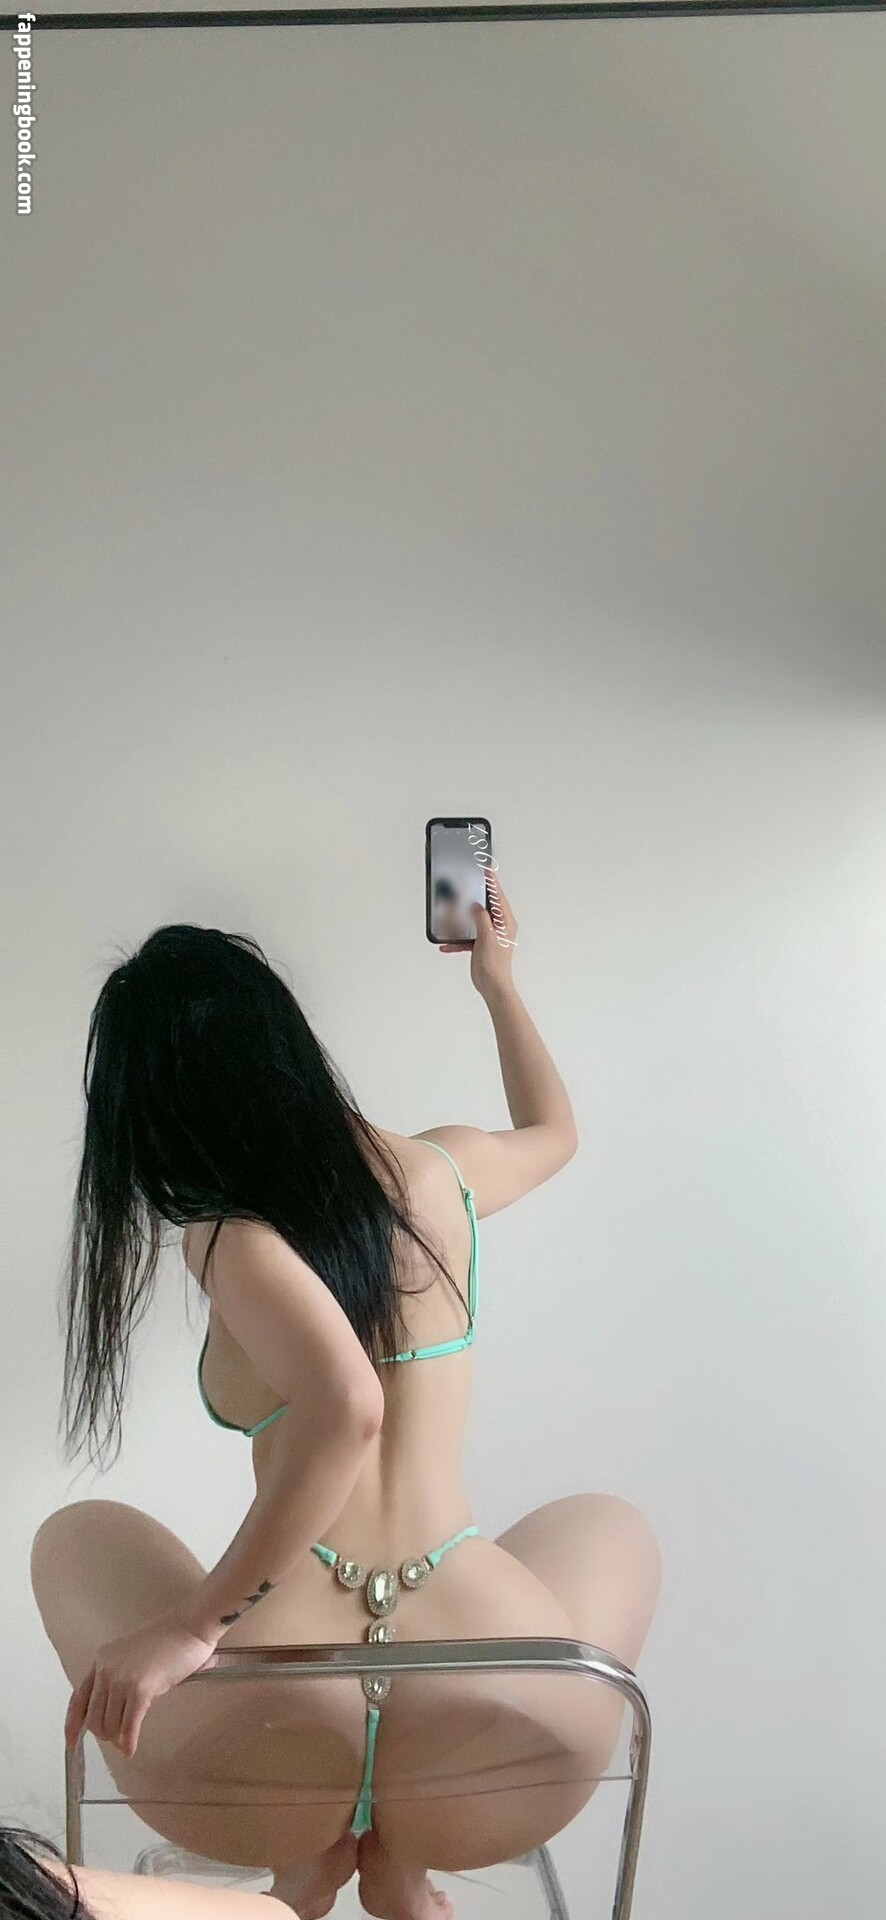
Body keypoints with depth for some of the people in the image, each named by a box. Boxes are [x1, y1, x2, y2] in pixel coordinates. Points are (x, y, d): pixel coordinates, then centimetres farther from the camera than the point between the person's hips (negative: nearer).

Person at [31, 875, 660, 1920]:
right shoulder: (441, 1170, 9)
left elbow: (346, 1406, -24)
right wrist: (498, 981, 49)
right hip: (499, 1758, 3)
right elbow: (552, 1131, 34)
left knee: (75, 1537, 30)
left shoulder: (231, 1236, -5)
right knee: (607, 1525, 38)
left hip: (263, 1764, -2)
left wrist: (196, 1622, -18)